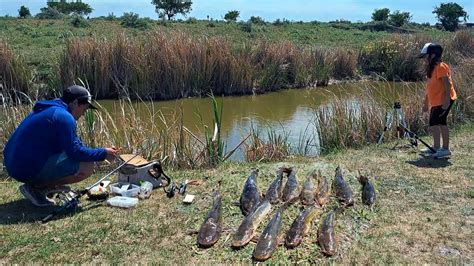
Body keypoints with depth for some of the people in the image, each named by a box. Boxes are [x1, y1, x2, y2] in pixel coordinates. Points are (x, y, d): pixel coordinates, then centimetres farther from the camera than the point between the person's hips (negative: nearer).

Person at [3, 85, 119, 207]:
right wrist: (103, 153, -6)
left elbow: (72, 144, 23)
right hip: (29, 169, -10)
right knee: (87, 166, -16)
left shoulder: (49, 109, 16)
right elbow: (75, 152, -19)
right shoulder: (64, 117, -16)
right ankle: (36, 187, -6)